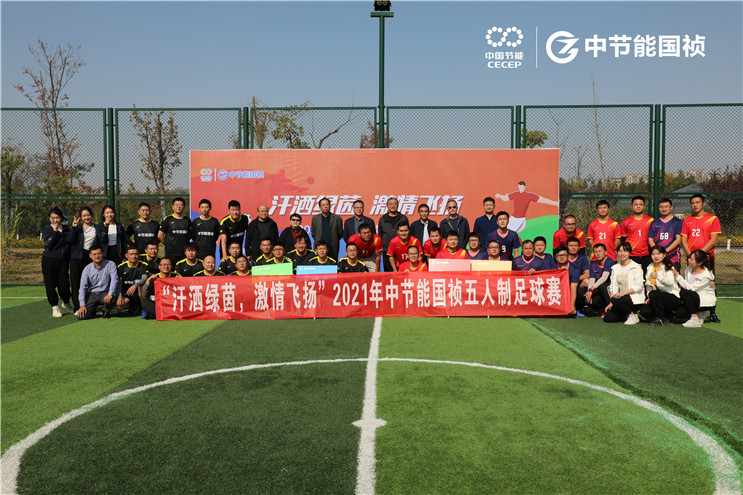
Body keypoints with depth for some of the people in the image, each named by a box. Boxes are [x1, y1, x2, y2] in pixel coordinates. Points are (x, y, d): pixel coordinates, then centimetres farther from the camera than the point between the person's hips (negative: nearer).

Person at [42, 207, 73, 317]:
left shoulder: (66, 229, 11)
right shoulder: (47, 229, 0)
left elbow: (70, 242, 16)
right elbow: (48, 244, -14)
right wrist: (54, 231, -15)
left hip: (63, 260, 2)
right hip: (49, 260, -2)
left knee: (64, 283, -2)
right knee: (51, 284, 1)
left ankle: (66, 303, 22)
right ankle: (55, 307, 12)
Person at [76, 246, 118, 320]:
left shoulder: (110, 264, -3)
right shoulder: (87, 269, 2)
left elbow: (114, 280, -12)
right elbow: (83, 287, 0)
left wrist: (110, 294, -29)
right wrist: (82, 305, -9)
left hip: (105, 293, -1)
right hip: (91, 294, 1)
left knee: (111, 300, -37)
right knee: (82, 316, -17)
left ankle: (106, 312, -1)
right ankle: (92, 311, 20)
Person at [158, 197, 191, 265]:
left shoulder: (187, 220, 13)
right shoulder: (167, 219, 2)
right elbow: (160, 235, 1)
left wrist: (185, 243, 9)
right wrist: (167, 244, 4)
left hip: (184, 253, 3)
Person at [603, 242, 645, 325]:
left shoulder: (636, 267, -5)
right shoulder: (615, 268, 12)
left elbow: (639, 286, -13)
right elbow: (613, 286, 8)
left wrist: (623, 293, -26)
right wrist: (611, 303, -4)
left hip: (635, 299, -6)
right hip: (622, 297, 6)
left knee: (616, 300, -34)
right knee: (607, 318, -12)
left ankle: (633, 315, -10)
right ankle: (630, 313, 9)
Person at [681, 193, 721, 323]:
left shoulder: (712, 219, 1)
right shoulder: (687, 220, 11)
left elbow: (713, 240, -6)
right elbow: (683, 239, 8)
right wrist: (690, 254, -7)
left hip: (707, 256, -3)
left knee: (710, 284, -6)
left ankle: (713, 313, -1)